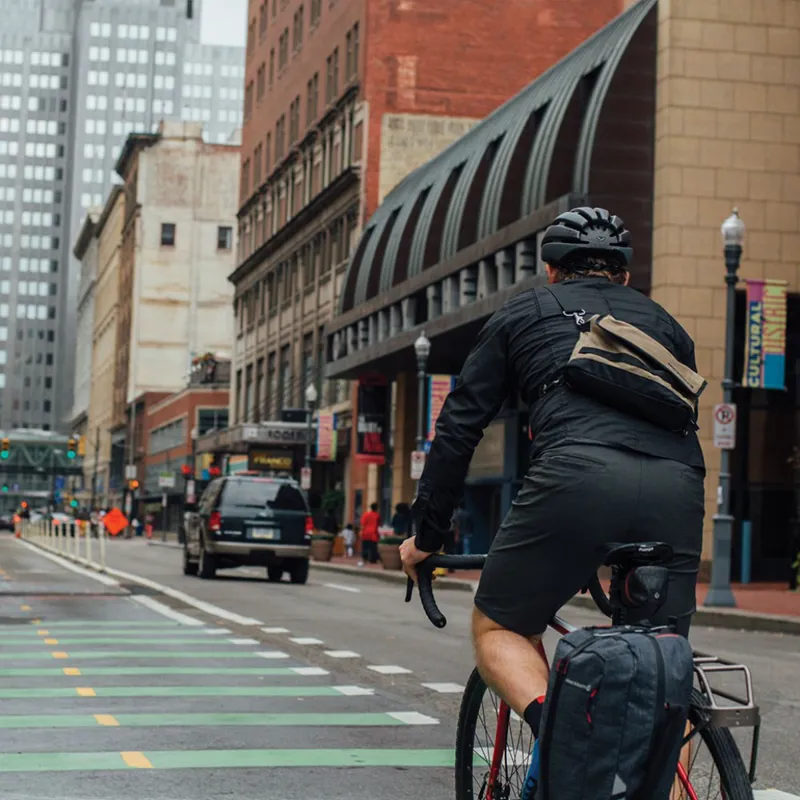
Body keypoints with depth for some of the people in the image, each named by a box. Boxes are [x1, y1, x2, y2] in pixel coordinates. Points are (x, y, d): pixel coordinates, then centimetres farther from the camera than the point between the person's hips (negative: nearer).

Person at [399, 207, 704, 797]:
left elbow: (459, 427, 22)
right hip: (677, 485, 3)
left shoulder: (526, 312, 27)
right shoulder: (664, 322, 34)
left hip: (577, 476, -3)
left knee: (499, 629, 14)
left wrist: (427, 536, 26)